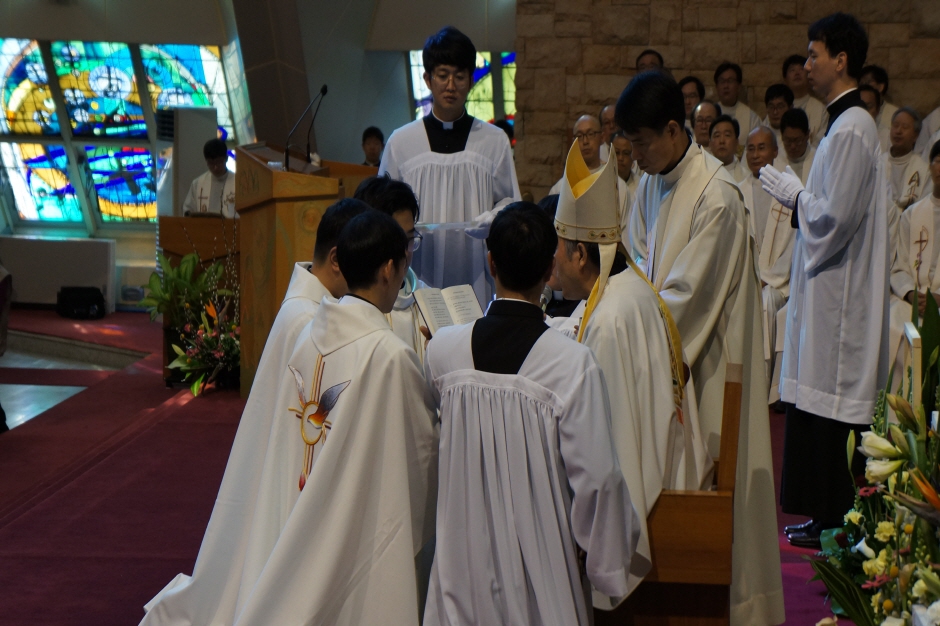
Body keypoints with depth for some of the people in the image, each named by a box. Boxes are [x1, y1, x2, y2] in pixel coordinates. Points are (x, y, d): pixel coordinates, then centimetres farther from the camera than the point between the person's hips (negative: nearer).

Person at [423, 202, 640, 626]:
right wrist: (612, 556, -1)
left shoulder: (442, 350, -11)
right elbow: (597, 476, -16)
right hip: (539, 555, -2)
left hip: (465, 548, 3)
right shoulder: (573, 364, -20)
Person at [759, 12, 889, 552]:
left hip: (838, 294, -10)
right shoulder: (848, 123, 13)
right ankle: (829, 517, 22)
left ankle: (834, 523, 7)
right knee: (823, 404, 14)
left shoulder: (851, 131, -18)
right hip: (832, 289, 10)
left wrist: (791, 193, -8)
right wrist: (801, 200, 10)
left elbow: (834, 217, -22)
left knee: (830, 408, -3)